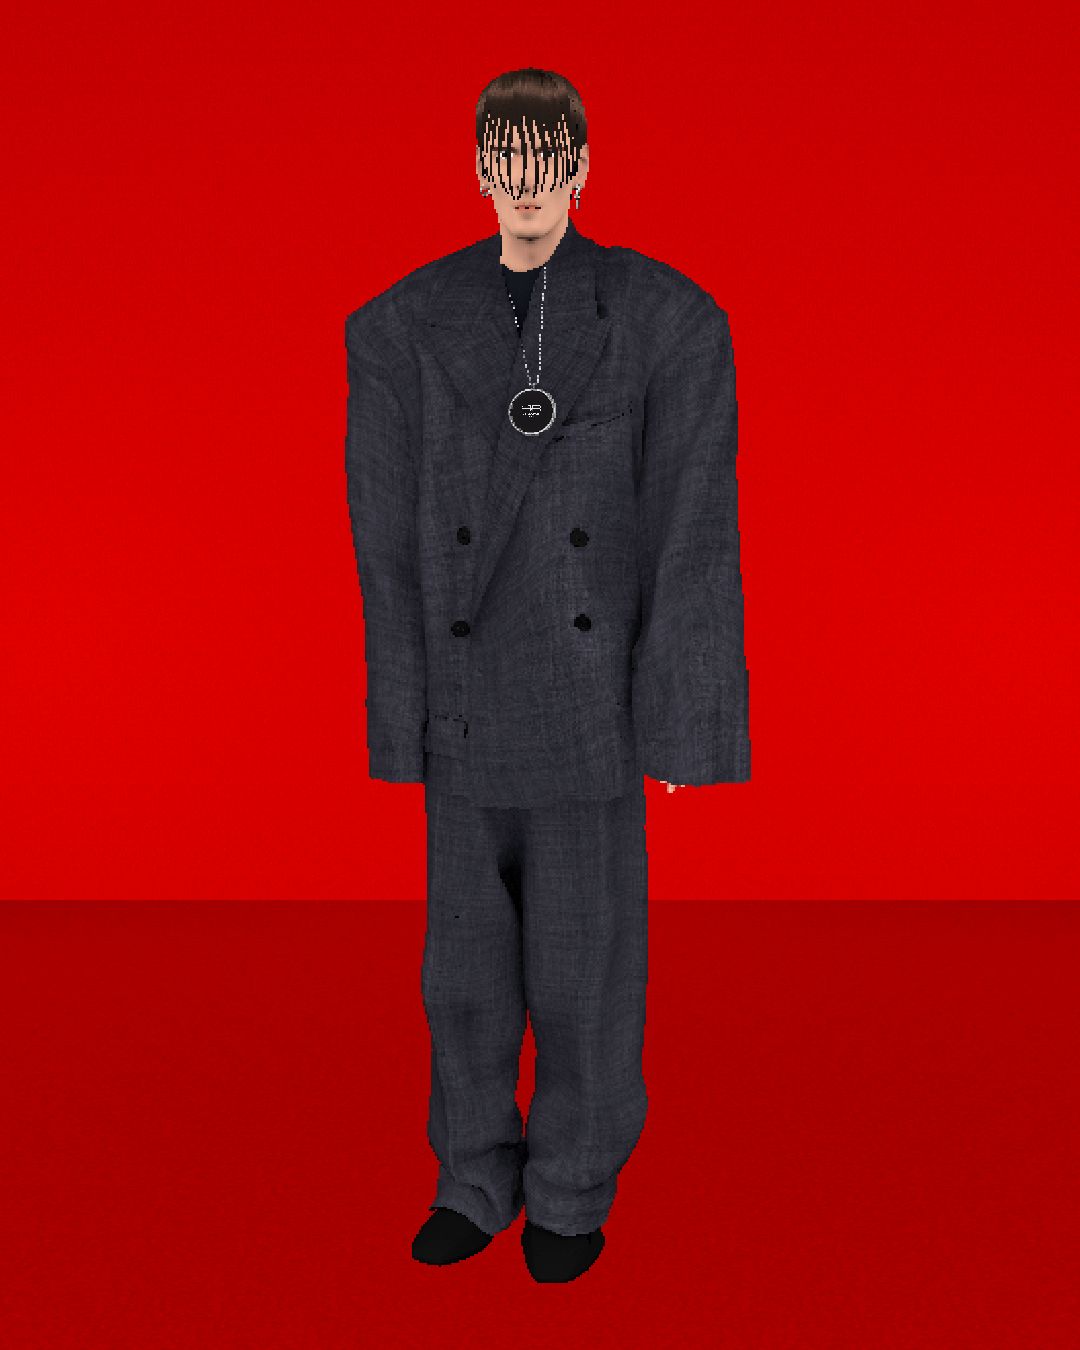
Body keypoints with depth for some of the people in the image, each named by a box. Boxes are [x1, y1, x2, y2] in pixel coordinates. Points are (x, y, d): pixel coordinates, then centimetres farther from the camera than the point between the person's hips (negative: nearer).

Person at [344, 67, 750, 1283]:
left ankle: (574, 1190, 30)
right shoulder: (400, 329, 3)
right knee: (465, 951, 12)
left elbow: (695, 533, -5)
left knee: (587, 954, 8)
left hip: (593, 696, -2)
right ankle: (476, 1178, 34)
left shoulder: (670, 323, -2)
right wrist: (401, 714, -2)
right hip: (467, 696, 2)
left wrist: (679, 717, -9)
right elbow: (386, 538, 1)